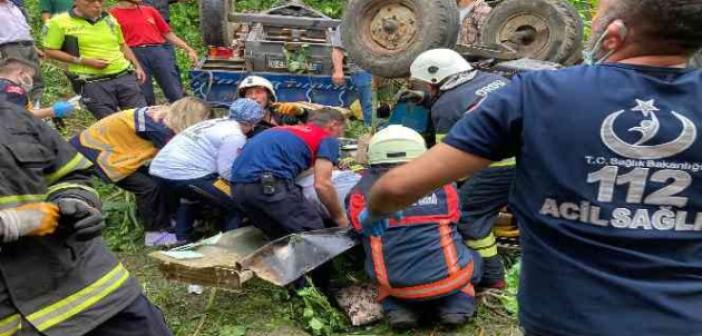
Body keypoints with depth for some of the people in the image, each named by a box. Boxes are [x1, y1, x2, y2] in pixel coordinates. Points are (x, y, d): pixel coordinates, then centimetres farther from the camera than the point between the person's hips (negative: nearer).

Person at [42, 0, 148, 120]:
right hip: (92, 83, -4)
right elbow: (50, 51, -3)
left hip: (125, 76, 4)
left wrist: (137, 67, 14)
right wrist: (83, 61, -12)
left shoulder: (109, 19, 13)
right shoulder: (60, 22, -3)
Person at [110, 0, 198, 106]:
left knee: (176, 94, -1)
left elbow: (168, 33, 21)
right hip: (134, 55, -3)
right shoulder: (113, 14, 6)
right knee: (144, 98, -1)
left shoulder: (149, 10, 19)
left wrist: (188, 49, 15)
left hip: (159, 51, 3)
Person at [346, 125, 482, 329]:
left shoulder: (363, 190, -3)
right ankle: (457, 304, 7)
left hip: (394, 284, 1)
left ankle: (398, 309, 8)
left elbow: (358, 227, 15)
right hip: (447, 277, 0)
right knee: (473, 258, 31)